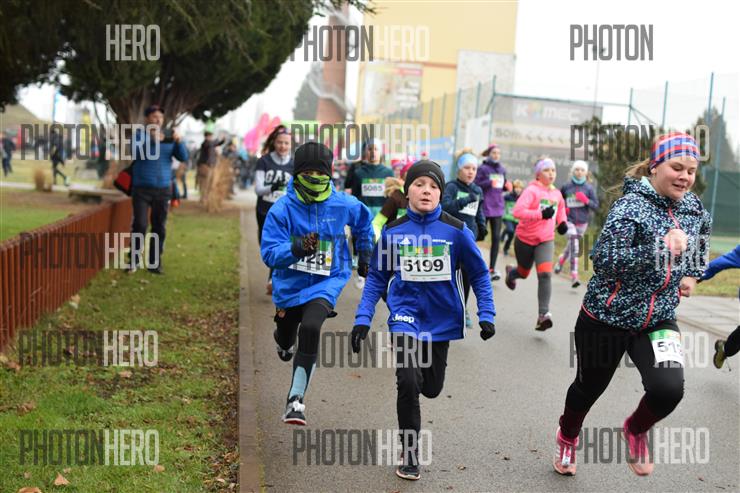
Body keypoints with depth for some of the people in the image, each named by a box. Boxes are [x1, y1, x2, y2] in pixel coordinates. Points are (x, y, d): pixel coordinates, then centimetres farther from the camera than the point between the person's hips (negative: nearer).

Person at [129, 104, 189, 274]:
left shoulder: (168, 137, 8)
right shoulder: (139, 135, 1)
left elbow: (183, 157, 1)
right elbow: (137, 153, -17)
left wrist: (178, 141, -16)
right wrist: (152, 140, -29)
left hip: (163, 189, 3)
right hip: (142, 188, -3)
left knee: (159, 227, 4)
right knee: (140, 225, -10)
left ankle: (154, 263, 11)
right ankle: (134, 261, 0)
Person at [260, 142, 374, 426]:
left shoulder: (344, 206, -10)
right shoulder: (282, 209, -16)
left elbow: (364, 224, 14)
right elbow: (269, 253, -21)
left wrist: (365, 257, 20)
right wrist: (296, 249, -39)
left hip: (326, 282, -1)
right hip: (290, 284, 2)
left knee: (310, 329, -30)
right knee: (286, 340, 24)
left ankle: (296, 400, -22)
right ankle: (282, 337, 66)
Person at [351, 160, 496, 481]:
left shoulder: (456, 231, -8)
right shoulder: (393, 232, -5)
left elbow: (479, 274, 2)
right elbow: (377, 278, 3)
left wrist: (486, 315, -5)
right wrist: (363, 320, -4)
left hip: (441, 319, 1)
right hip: (406, 315, -1)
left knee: (431, 388, 12)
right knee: (408, 382, -19)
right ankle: (409, 455, 1)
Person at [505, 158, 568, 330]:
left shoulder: (557, 194, 4)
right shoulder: (532, 191, -15)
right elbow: (517, 211, -28)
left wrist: (562, 222, 9)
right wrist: (541, 214, -35)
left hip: (546, 240, 3)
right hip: (525, 239, -3)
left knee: (545, 274, -17)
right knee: (524, 273, 17)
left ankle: (543, 315, -19)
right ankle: (511, 272, 56)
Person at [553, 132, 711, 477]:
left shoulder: (695, 210, 1)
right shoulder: (631, 206, -19)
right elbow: (603, 261, -29)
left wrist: (692, 273, 11)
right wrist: (660, 248, -35)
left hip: (658, 321, 4)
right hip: (607, 317, -4)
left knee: (668, 389, -20)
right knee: (589, 387, 16)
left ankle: (636, 430, 14)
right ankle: (567, 437, 49)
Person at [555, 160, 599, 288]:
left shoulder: (589, 188, -1)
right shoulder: (566, 187, -1)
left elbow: (596, 206, -1)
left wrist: (586, 200, -18)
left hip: (582, 222, 3)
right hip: (569, 220, -3)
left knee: (571, 246, 17)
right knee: (574, 245, -23)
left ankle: (561, 260, 50)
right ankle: (574, 276, -26)